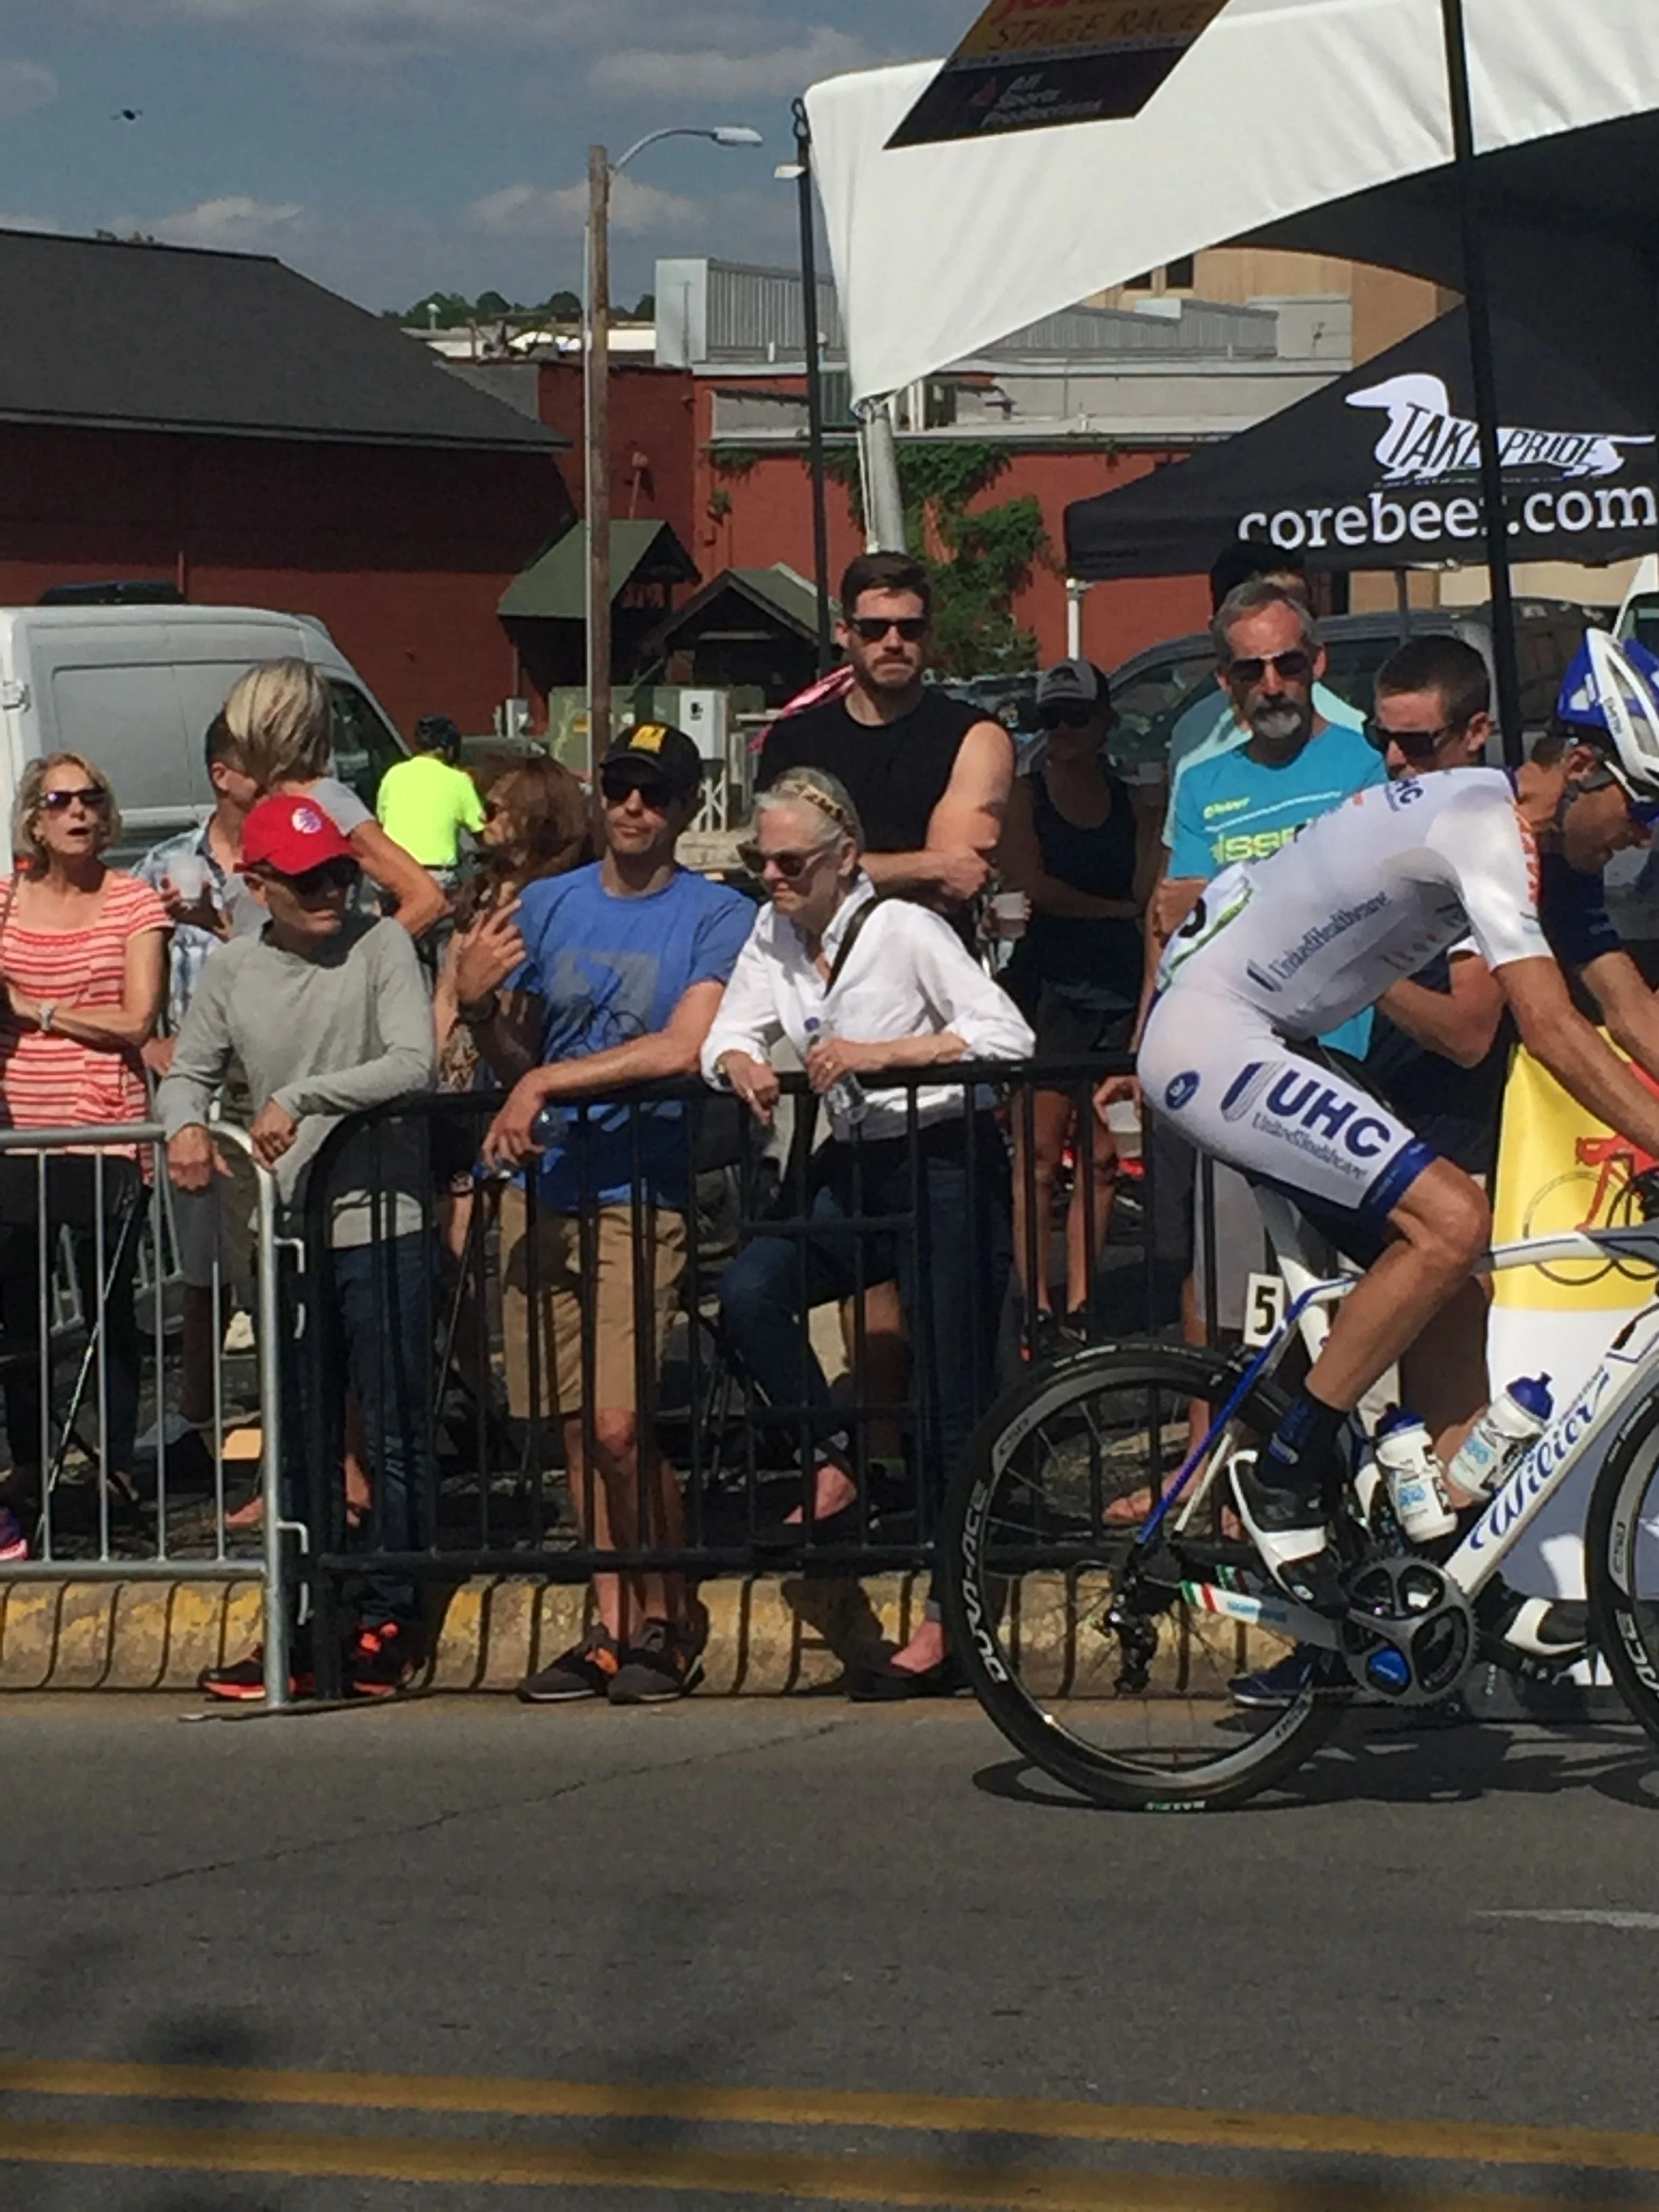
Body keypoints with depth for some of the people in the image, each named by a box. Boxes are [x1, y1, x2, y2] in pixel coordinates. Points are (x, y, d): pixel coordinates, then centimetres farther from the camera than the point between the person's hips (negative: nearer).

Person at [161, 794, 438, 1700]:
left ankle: (389, 1624, 7)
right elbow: (187, 1072, 16)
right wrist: (186, 1126, -7)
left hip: (384, 1225, -5)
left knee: (395, 1437, 0)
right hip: (290, 1232, 5)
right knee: (299, 1446, 10)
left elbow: (413, 1064, -17)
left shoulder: (380, 947, -5)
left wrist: (301, 1097, -20)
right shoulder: (233, 971, 7)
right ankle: (301, 1633, 16)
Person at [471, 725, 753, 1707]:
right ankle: (612, 1624, 14)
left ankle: (670, 1622, 4)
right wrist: (482, 1015, -7)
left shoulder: (716, 917, -2)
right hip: (542, 1187, 5)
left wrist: (547, 1082, -14)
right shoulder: (545, 905, 13)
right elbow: (516, 1052, 15)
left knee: (620, 1425, -12)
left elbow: (683, 1050, -14)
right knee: (576, 1425, 6)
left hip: (641, 1191, -5)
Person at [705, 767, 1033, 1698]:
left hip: (946, 1165, -6)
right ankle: (832, 1471, -8)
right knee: (749, 1289, -22)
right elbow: (727, 1035, 9)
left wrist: (880, 1053, -26)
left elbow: (1007, 1035, -20)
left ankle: (951, 1620, -1)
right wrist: (741, 1063, -15)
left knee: (954, 1395, -5)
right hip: (854, 1174, 6)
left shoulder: (905, 930, -13)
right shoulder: (774, 935, 7)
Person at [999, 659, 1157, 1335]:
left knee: (1102, 1155, 2)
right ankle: (1036, 1308, -5)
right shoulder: (1025, 795, 4)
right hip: (1047, 990, -4)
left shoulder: (1130, 799, 15)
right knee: (1039, 1153, -7)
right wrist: (1113, 909, 0)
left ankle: (1080, 1304, 7)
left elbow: (1150, 891, 8)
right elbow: (1031, 885, -7)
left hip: (1119, 987, 4)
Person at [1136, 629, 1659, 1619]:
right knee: (1451, 1219, -22)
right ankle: (1285, 1472, -14)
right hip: (1215, 1038, -11)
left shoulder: (1493, 811, 10)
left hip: (1264, 1042, 11)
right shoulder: (1490, 831, -20)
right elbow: (1555, 1033, -29)